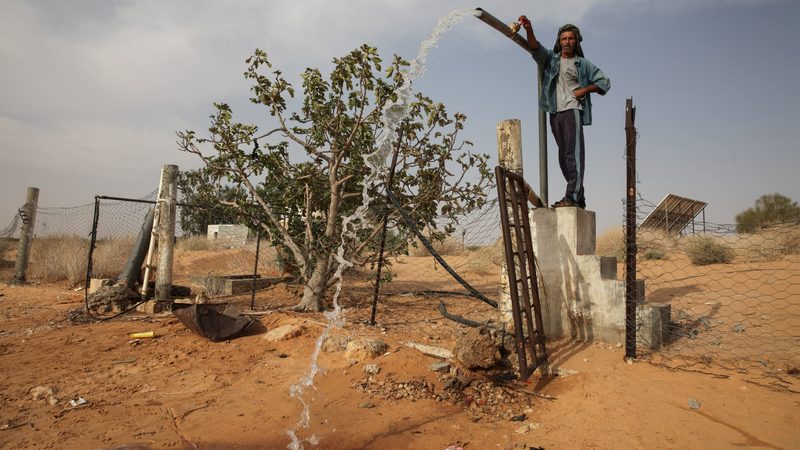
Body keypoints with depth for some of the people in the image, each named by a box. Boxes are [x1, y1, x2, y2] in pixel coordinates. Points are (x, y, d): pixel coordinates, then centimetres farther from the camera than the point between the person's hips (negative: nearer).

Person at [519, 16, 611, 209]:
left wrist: (584, 90, -2)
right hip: (555, 112, 3)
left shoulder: (583, 64, 11)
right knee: (564, 156, 5)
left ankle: (573, 196, -23)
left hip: (573, 109, -3)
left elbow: (605, 81, 14)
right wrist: (529, 30, -22)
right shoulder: (551, 58, 15)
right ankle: (579, 197, 13)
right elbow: (536, 48, -4)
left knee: (573, 152, -16)